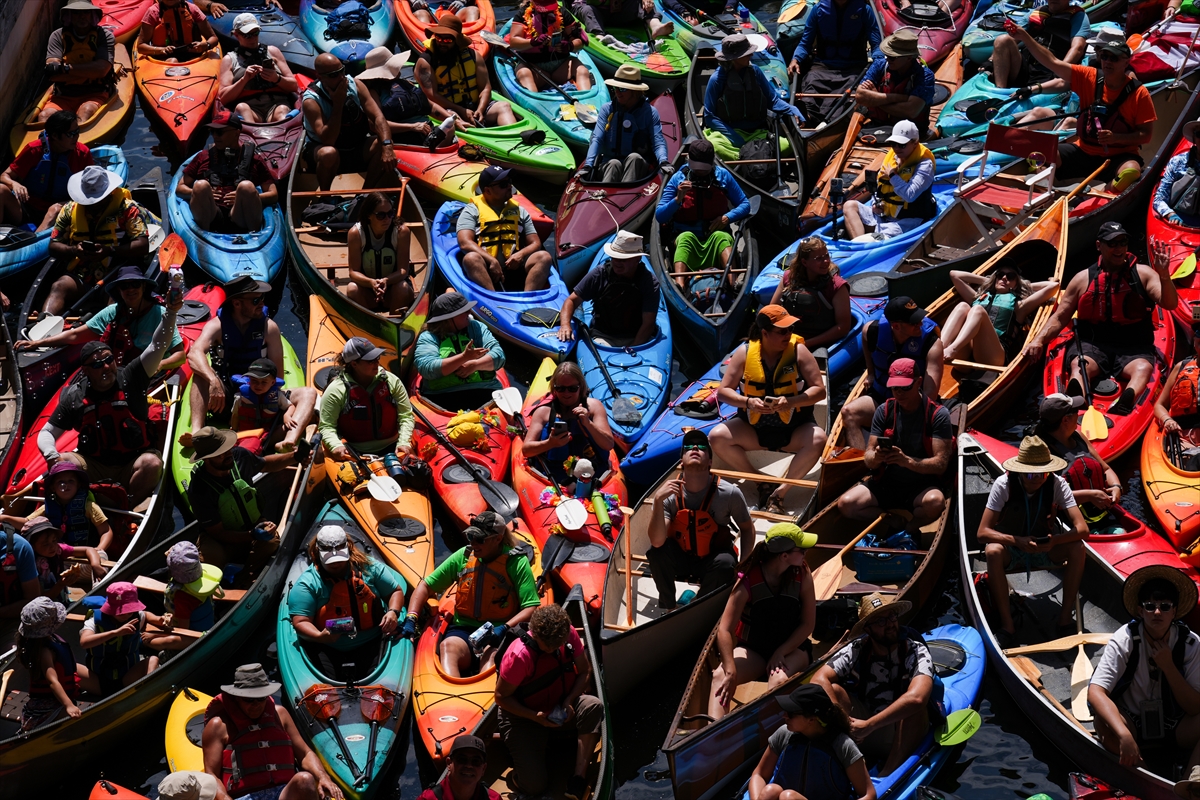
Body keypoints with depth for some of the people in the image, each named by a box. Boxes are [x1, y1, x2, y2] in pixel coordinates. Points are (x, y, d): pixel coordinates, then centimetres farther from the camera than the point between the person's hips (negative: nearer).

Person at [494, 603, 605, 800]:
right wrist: (535, 716, -27)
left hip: (560, 708, 5)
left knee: (594, 706, -30)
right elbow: (502, 697, -17)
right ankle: (516, 747, 15)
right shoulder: (519, 656, -28)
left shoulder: (569, 634, -13)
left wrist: (569, 701, -18)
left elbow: (585, 671, -1)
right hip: (524, 716, -5)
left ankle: (579, 777, -25)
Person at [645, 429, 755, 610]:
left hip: (712, 560, -1)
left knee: (725, 563, -33)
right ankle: (668, 608, -7)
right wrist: (658, 501, -39)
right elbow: (657, 542, -28)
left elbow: (747, 528, -1)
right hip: (680, 559, 1)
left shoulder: (729, 493, -18)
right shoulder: (669, 494, -16)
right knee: (656, 552, -29)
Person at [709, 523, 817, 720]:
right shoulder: (748, 581, -16)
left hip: (792, 648, 0)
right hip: (753, 649, 0)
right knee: (720, 676, -29)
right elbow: (725, 630, -20)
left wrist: (781, 652, -16)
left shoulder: (802, 575, -9)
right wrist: (730, 671, -32)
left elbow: (808, 623, -4)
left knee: (779, 681, -35)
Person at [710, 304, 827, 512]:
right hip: (752, 427, 2)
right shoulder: (745, 353, -6)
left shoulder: (798, 351, -8)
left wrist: (791, 402, -29)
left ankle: (780, 491, -24)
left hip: (794, 429, -2)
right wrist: (748, 402, -25)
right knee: (717, 437, -23)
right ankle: (762, 482, -11)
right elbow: (723, 392, -5)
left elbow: (819, 391, -10)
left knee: (817, 440, -33)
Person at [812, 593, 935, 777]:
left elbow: (916, 698, -33)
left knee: (917, 708, -33)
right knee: (833, 690, -18)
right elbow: (819, 679, -18)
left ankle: (887, 774, -36)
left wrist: (869, 726, -34)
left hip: (903, 736, -3)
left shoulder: (917, 652, -14)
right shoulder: (856, 650, -6)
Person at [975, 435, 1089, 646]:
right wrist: (1017, 541, -40)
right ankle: (1006, 623, -26)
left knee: (1077, 549, -27)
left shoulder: (1057, 484, -16)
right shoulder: (1004, 484, -20)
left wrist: (1055, 540, -43)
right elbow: (982, 532, -24)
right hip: (1011, 549, -2)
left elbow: (1082, 529, -23)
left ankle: (1065, 617, -14)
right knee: (993, 552, -35)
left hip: (1047, 549, 2)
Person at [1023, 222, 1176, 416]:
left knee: (1143, 368, -34)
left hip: (1133, 348, -1)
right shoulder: (1083, 279, 11)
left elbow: (1170, 304, -5)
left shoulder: (1142, 274, 7)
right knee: (1078, 365, -33)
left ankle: (1121, 410, -66)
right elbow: (1059, 318, 12)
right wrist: (1038, 340, -7)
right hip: (1093, 344, 1)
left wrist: (1163, 275, -23)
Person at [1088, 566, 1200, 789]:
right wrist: (1125, 735, -44)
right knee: (1104, 722, -36)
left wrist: (1168, 666, -24)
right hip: (1131, 724, -2)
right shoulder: (1125, 639, -17)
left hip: (1174, 729, 2)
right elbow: (1095, 692, -30)